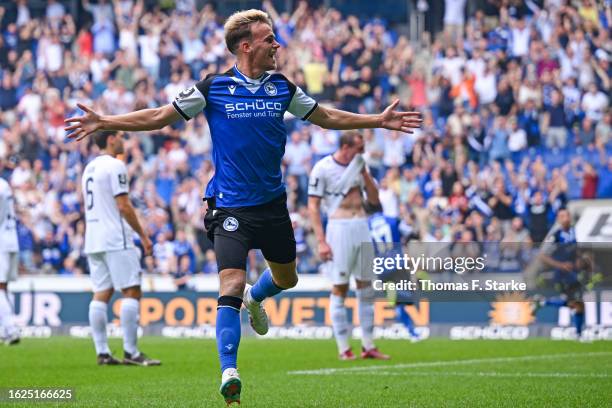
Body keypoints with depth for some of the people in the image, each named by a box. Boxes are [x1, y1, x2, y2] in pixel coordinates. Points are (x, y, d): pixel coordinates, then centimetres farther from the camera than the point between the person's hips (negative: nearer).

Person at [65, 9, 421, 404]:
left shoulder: (283, 87, 3)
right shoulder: (213, 88, -7)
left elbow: (326, 116, 17)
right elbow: (159, 116, -2)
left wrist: (379, 120, 15)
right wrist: (104, 122, -10)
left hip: (273, 204, 5)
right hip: (230, 207, -5)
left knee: (286, 278, 19)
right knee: (231, 287, -17)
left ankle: (255, 298, 54)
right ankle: (229, 372, -18)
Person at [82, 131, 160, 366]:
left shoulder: (89, 168, 18)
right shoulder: (115, 166, -9)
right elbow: (123, 206, -14)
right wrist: (143, 235, -8)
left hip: (93, 241, 9)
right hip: (116, 240, -9)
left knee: (101, 294, 6)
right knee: (131, 291, -7)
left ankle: (102, 352, 2)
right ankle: (130, 351, -11)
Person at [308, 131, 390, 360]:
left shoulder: (359, 166, 12)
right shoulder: (323, 168, -6)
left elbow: (374, 200, 11)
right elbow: (313, 205, -7)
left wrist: (364, 173, -2)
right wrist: (321, 241, -13)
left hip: (362, 228, 6)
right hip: (339, 227, -6)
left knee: (366, 286, 7)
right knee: (339, 287, -4)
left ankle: (368, 345, 13)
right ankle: (343, 348, 0)